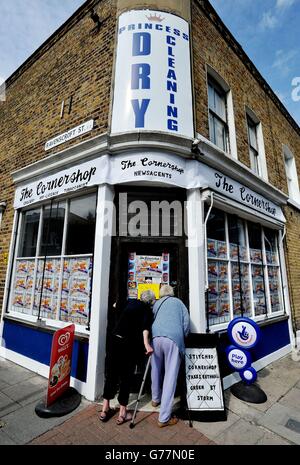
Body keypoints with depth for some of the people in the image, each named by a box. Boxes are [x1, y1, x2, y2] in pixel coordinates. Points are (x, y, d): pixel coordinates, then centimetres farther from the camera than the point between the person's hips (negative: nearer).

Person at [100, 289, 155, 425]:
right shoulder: (148, 310, 1)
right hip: (130, 344, -4)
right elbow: (145, 326, -17)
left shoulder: (130, 302, 14)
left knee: (111, 374, 15)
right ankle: (122, 413, 21)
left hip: (114, 339, 4)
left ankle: (105, 409, 25)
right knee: (126, 377, 11)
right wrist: (146, 344, -28)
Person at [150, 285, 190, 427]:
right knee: (170, 376, 2)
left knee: (156, 369, 24)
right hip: (173, 338, -3)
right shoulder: (178, 302, 20)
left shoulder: (156, 303, 24)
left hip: (156, 337, 3)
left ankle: (156, 399, 42)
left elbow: (151, 320, 21)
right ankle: (164, 418, 5)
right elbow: (186, 322, 11)